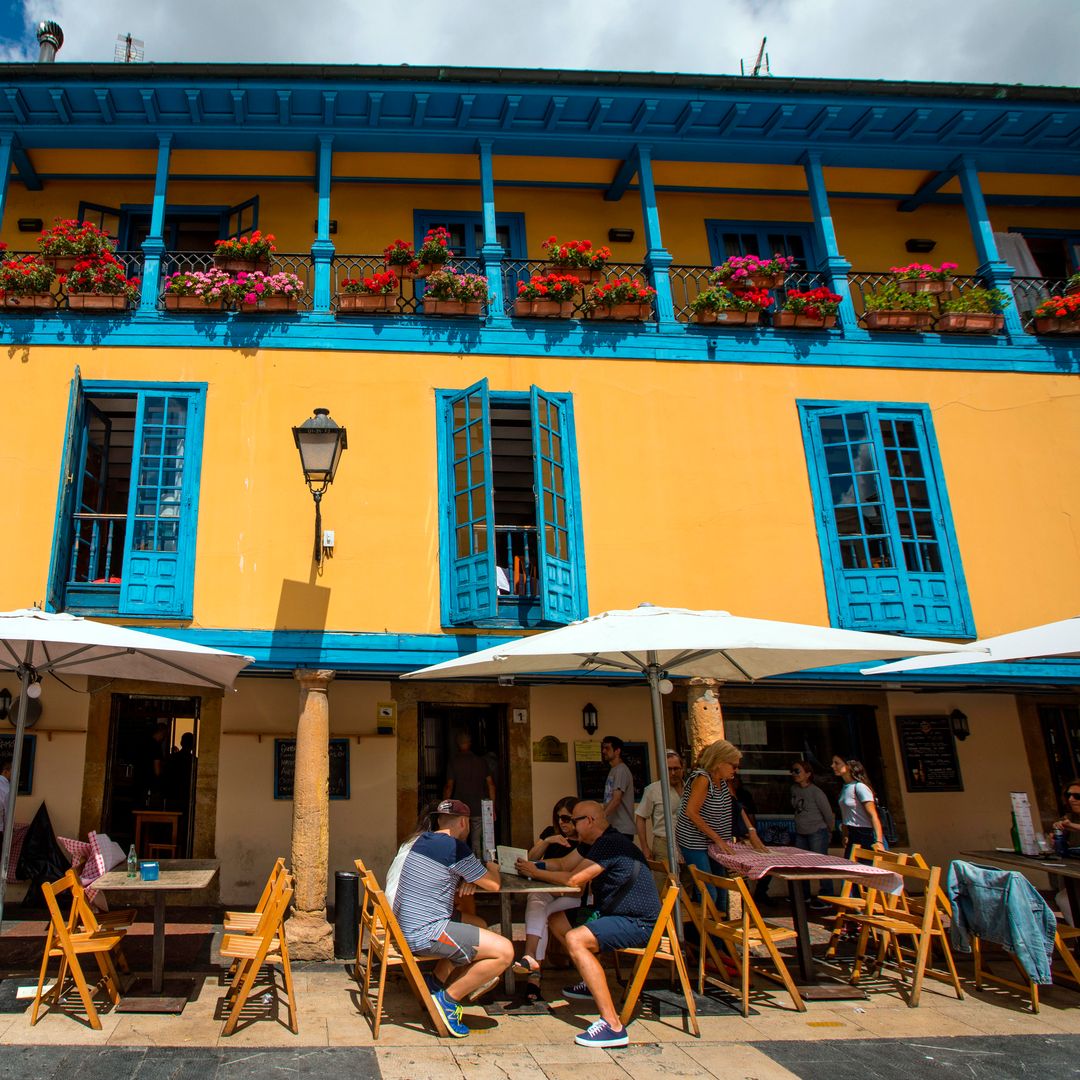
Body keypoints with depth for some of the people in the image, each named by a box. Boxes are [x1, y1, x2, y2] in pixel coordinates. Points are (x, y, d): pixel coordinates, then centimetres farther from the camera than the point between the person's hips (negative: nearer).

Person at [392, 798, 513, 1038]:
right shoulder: (456, 848, -14)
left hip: (405, 928, 10)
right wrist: (493, 869, 17)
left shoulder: (422, 840, 12)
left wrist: (469, 880, 7)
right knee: (505, 951, -12)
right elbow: (493, 885, -6)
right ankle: (447, 998, -3)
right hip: (425, 935, -10)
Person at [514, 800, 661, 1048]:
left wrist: (535, 872, -8)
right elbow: (563, 864, 17)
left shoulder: (611, 844, -20)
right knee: (556, 920, 16)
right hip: (613, 913, 11)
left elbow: (573, 879, -20)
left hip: (638, 923, -11)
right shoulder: (594, 843, 11)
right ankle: (591, 983, 29)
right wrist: (531, 865, 2)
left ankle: (612, 1025, -30)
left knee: (574, 939, -30)